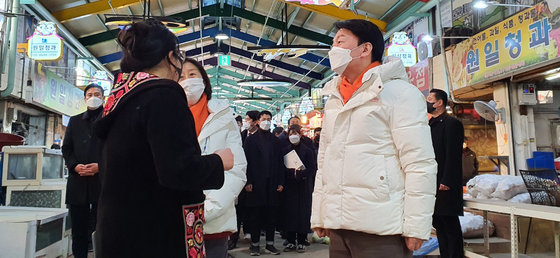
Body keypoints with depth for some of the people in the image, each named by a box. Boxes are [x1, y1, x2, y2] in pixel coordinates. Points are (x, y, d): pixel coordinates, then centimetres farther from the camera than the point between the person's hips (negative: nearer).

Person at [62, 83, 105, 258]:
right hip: (78, 182, 4)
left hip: (102, 180, -3)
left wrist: (100, 165, -13)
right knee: (79, 228, 7)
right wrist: (74, 166, -4)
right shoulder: (75, 121, 19)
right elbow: (66, 148, 15)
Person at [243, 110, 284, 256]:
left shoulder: (274, 140, 13)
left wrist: (280, 182, 2)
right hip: (256, 183, -3)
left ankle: (270, 244, 15)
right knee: (255, 214, 3)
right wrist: (248, 182, -10)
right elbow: (246, 162, -1)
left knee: (272, 214, 6)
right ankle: (255, 244, 13)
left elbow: (278, 162, 10)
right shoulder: (251, 139, 5)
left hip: (272, 183, 3)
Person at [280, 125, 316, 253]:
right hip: (289, 187, 2)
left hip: (304, 187, -2)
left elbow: (312, 170, -5)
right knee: (289, 213, 2)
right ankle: (291, 242, 12)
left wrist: (299, 174, -19)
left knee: (303, 214, -1)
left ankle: (301, 242, 9)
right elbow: (282, 169, 3)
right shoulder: (285, 151, 10)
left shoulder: (307, 151, 1)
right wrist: (293, 172, -14)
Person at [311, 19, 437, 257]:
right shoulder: (333, 100, 15)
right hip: (337, 226, 6)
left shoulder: (398, 92, -4)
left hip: (381, 228, -6)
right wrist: (317, 216, 13)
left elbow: (420, 164, -10)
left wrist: (416, 226, -14)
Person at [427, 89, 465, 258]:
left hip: (445, 186, -8)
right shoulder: (430, 125, 18)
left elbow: (453, 155, -15)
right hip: (431, 185, 8)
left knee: (450, 225, -2)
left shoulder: (451, 123, -7)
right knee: (439, 225, 13)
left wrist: (446, 182, -20)